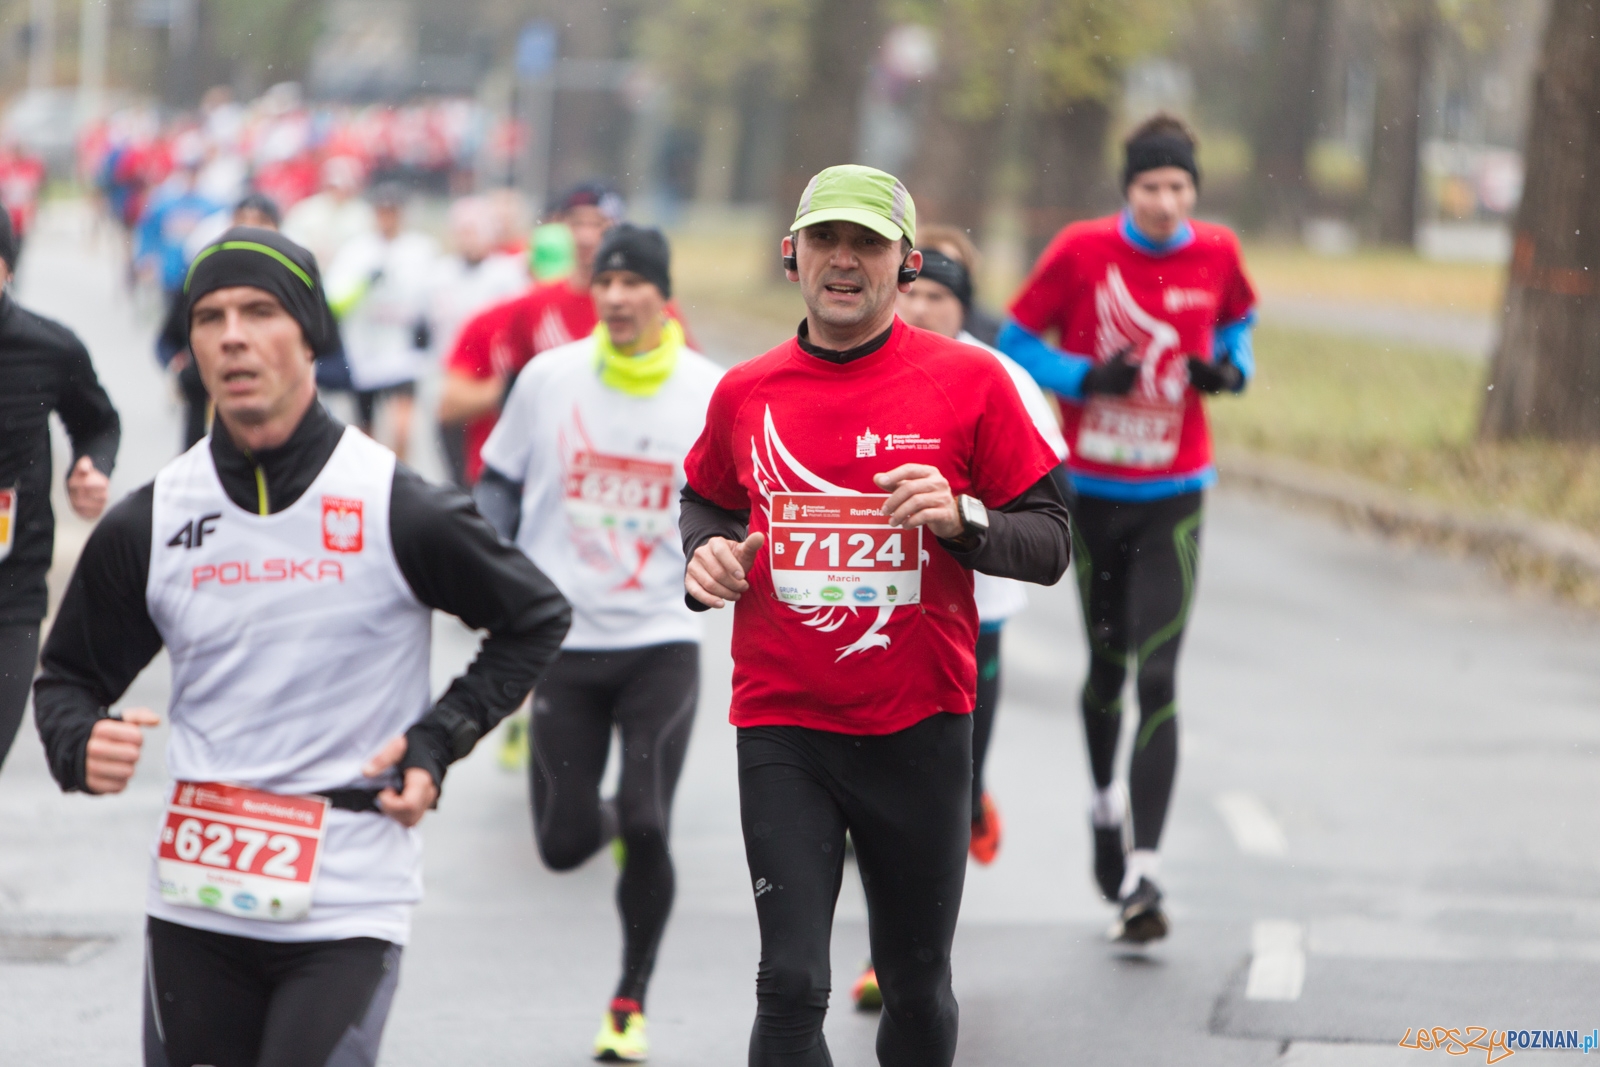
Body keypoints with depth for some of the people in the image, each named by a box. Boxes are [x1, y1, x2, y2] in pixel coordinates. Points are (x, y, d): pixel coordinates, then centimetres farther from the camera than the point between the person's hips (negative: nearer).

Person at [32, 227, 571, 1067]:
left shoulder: (400, 512, -5)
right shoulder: (148, 526, 4)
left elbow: (535, 619, 9)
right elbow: (69, 676, 14)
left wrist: (438, 742, -2)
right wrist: (80, 746, -9)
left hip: (350, 911, -4)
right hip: (194, 910, 4)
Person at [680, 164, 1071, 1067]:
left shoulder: (970, 382, -2)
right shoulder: (746, 393, 5)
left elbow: (1050, 544, -1)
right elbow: (706, 501, 24)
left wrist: (962, 520, -20)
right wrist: (707, 551, 2)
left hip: (921, 729, 0)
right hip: (783, 727, 0)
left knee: (917, 990, 12)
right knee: (791, 989, -10)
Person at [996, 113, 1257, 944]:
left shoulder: (1216, 256, -3)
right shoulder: (1080, 252, -9)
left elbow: (1238, 320, 16)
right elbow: (1016, 344, -2)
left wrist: (1231, 367, -5)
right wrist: (1085, 377, -18)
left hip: (1172, 499, 0)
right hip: (1091, 492, 0)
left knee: (1158, 679, -12)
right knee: (1106, 665, 15)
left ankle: (1142, 874, -13)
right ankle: (1107, 804, 45)